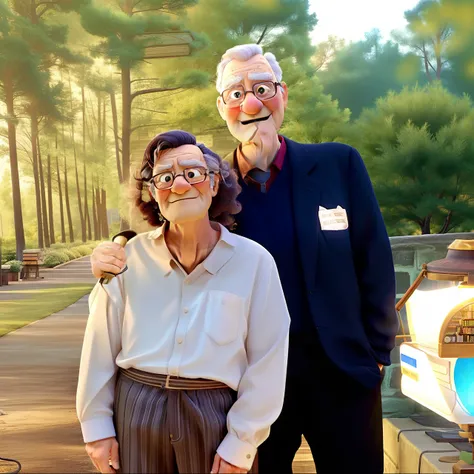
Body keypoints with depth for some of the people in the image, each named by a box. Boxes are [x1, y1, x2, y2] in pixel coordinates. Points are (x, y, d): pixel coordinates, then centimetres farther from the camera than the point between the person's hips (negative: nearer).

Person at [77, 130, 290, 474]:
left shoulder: (254, 261, -8)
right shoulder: (129, 258, -4)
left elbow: (266, 362, -5)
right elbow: (101, 348, 3)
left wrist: (241, 443, -5)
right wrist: (96, 425, 4)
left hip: (215, 416, -1)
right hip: (136, 412, 1)